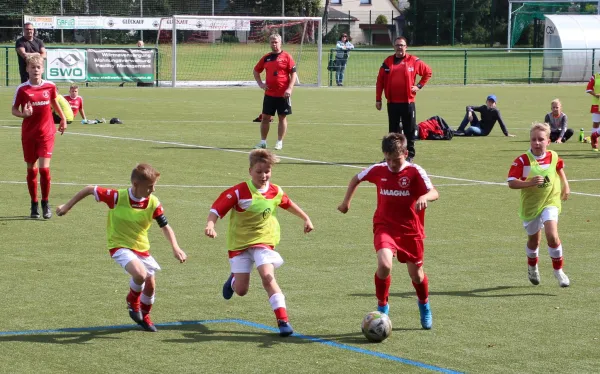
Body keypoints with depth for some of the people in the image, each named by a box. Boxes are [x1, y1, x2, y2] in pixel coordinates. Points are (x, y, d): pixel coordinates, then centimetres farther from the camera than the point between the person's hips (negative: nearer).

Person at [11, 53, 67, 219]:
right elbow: (14, 110, -1)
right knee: (31, 169, 7)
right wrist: (23, 114, -22)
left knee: (44, 168, -11)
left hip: (46, 133, 0)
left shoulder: (50, 86, -1)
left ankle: (45, 203, 5)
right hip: (28, 134, 0)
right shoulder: (22, 89, -6)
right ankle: (34, 204, 20)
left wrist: (63, 119, 27)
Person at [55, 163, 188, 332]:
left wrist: (175, 248, -21)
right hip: (120, 246, -5)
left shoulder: (153, 203, -13)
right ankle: (133, 300, 3)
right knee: (140, 274, -29)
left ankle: (144, 316, 37)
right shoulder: (117, 197, -22)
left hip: (141, 247, 5)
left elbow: (165, 226, -6)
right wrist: (67, 206, -3)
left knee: (150, 285, 7)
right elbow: (90, 189, -11)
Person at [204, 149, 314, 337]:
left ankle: (283, 320, -23)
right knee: (241, 290, 1)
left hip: (264, 242, 1)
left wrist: (306, 219, 20)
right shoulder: (239, 192, -17)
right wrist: (210, 225, -37)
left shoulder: (276, 192, -3)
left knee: (268, 276, -22)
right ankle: (233, 279, 41)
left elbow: (288, 204, 19)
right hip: (240, 243, -1)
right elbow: (217, 209, -20)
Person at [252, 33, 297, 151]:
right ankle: (263, 141, 13)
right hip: (269, 94, 4)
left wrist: (289, 88, -15)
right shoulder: (266, 58, 9)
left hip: (283, 94, -4)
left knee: (282, 117, 2)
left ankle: (280, 142, 9)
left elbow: (293, 74, -5)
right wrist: (260, 83, 8)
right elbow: (256, 71, 22)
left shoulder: (286, 56, -3)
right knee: (265, 117, 5)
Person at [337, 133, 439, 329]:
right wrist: (346, 202, 17)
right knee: (384, 265, -26)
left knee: (416, 274, 11)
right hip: (385, 227, 0)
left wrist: (424, 197, -44)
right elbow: (356, 179, 17)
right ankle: (382, 307, -5)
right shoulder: (378, 170, -3)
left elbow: (434, 193, -22)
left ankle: (424, 304, 44)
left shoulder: (415, 172, -11)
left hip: (410, 230, 0)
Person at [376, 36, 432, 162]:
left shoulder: (413, 61, 1)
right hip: (392, 103, 2)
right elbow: (380, 81, 8)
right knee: (393, 130, 6)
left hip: (408, 102, -2)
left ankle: (410, 155, 9)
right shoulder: (388, 62, 7)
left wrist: (419, 86, 1)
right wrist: (378, 99, 4)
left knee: (410, 130, 2)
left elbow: (428, 72, 11)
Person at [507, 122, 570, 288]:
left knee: (552, 235, -19)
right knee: (534, 240, 15)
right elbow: (511, 183, -21)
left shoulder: (553, 157, -4)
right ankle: (532, 268, 45)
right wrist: (530, 182, -33)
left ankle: (558, 270, -2)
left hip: (550, 202, 1)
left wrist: (565, 185, 18)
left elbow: (560, 169, 21)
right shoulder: (522, 160, -16)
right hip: (530, 204, -1)